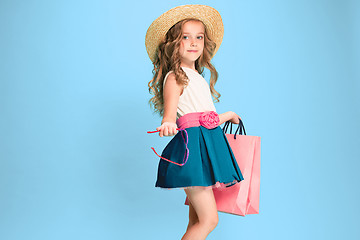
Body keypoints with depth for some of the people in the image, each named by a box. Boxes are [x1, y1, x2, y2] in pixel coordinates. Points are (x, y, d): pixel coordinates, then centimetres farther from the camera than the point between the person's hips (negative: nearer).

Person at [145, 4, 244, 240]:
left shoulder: (199, 78, 20)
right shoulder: (174, 77, -5)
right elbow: (170, 115, -19)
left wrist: (228, 115, 44)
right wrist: (168, 124, -43)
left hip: (209, 145, 8)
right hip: (192, 146, -8)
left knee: (198, 218, 11)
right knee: (209, 219, -11)